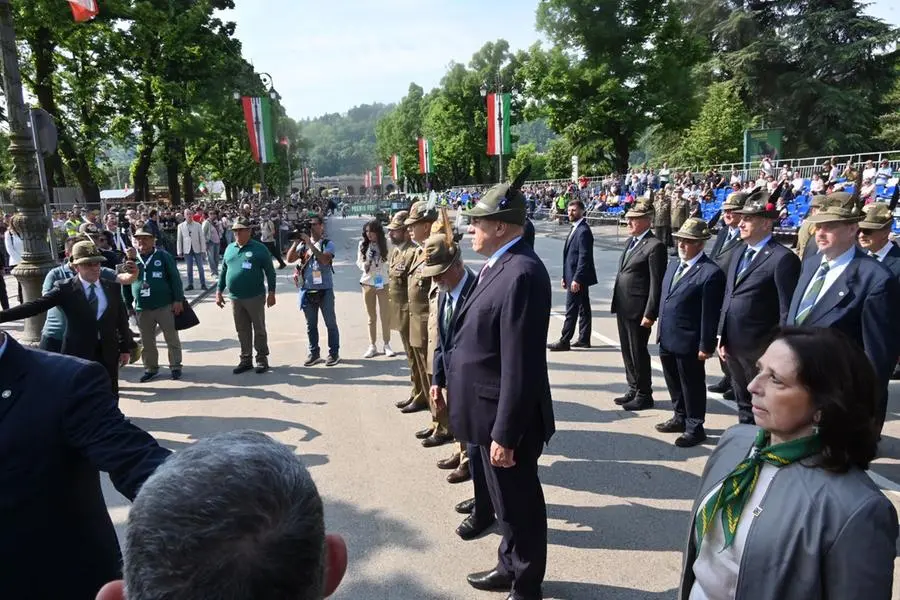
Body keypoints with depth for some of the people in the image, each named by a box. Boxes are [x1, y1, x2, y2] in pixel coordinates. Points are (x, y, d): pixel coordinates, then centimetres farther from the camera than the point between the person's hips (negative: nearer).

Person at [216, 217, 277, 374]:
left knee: (259, 330, 5)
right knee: (242, 331, 11)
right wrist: (219, 291, 13)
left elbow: (270, 272, -4)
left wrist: (271, 293, -8)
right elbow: (223, 271, 17)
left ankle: (262, 359, 16)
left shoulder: (259, 249, -4)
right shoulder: (229, 249, 11)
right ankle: (246, 359, 21)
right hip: (235, 298, 5)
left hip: (255, 297, -4)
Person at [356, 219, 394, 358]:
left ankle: (387, 344, 15)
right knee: (371, 317, 10)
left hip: (383, 283, -1)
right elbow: (358, 261, 4)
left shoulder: (385, 243, -6)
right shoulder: (362, 244, -2)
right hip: (367, 283, 2)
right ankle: (372, 346, 17)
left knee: (385, 315, 4)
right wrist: (364, 265, -17)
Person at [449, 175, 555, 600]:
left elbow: (519, 365, -26)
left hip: (507, 418, -10)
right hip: (491, 410, 10)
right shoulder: (499, 266, 8)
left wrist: (505, 433, -23)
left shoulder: (521, 273, -25)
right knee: (505, 500, 25)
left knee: (518, 503, 11)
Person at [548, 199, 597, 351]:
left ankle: (564, 341, 0)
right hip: (575, 277, 10)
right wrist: (565, 277, 17)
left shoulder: (583, 231, -16)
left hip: (578, 278, -10)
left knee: (571, 310, -5)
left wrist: (576, 279, -23)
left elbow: (584, 257, -21)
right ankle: (584, 339, 20)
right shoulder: (575, 229, 15)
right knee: (583, 309, 13)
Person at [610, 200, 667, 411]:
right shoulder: (631, 241, 13)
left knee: (638, 353, 3)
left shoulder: (655, 246, -14)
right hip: (623, 307, 8)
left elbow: (656, 283, -17)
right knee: (627, 351, 16)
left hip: (638, 310, -8)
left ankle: (644, 395, 18)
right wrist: (617, 303, 15)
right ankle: (633, 390, 30)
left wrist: (650, 314, -19)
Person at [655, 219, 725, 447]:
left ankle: (695, 428, 23)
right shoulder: (673, 265, 10)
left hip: (689, 343, -8)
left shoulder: (711, 272, -17)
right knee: (674, 383, 21)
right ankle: (680, 418, 39)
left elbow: (710, 314, -17)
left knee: (692, 386, 8)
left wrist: (706, 346, -16)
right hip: (667, 339, 8)